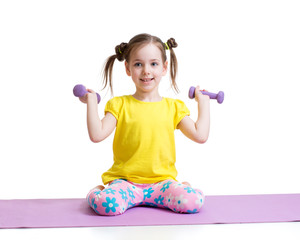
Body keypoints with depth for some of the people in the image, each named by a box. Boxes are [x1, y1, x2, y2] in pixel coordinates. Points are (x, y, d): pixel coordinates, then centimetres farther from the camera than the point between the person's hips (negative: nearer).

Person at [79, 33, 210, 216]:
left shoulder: (174, 107, 9)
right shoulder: (120, 105, 4)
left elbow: (200, 136, 2)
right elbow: (97, 135, -7)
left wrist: (203, 103, 7)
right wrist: (91, 102, -3)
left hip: (162, 180, 1)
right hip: (125, 180, -1)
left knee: (194, 201, -28)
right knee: (107, 205, -33)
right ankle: (96, 192, 5)